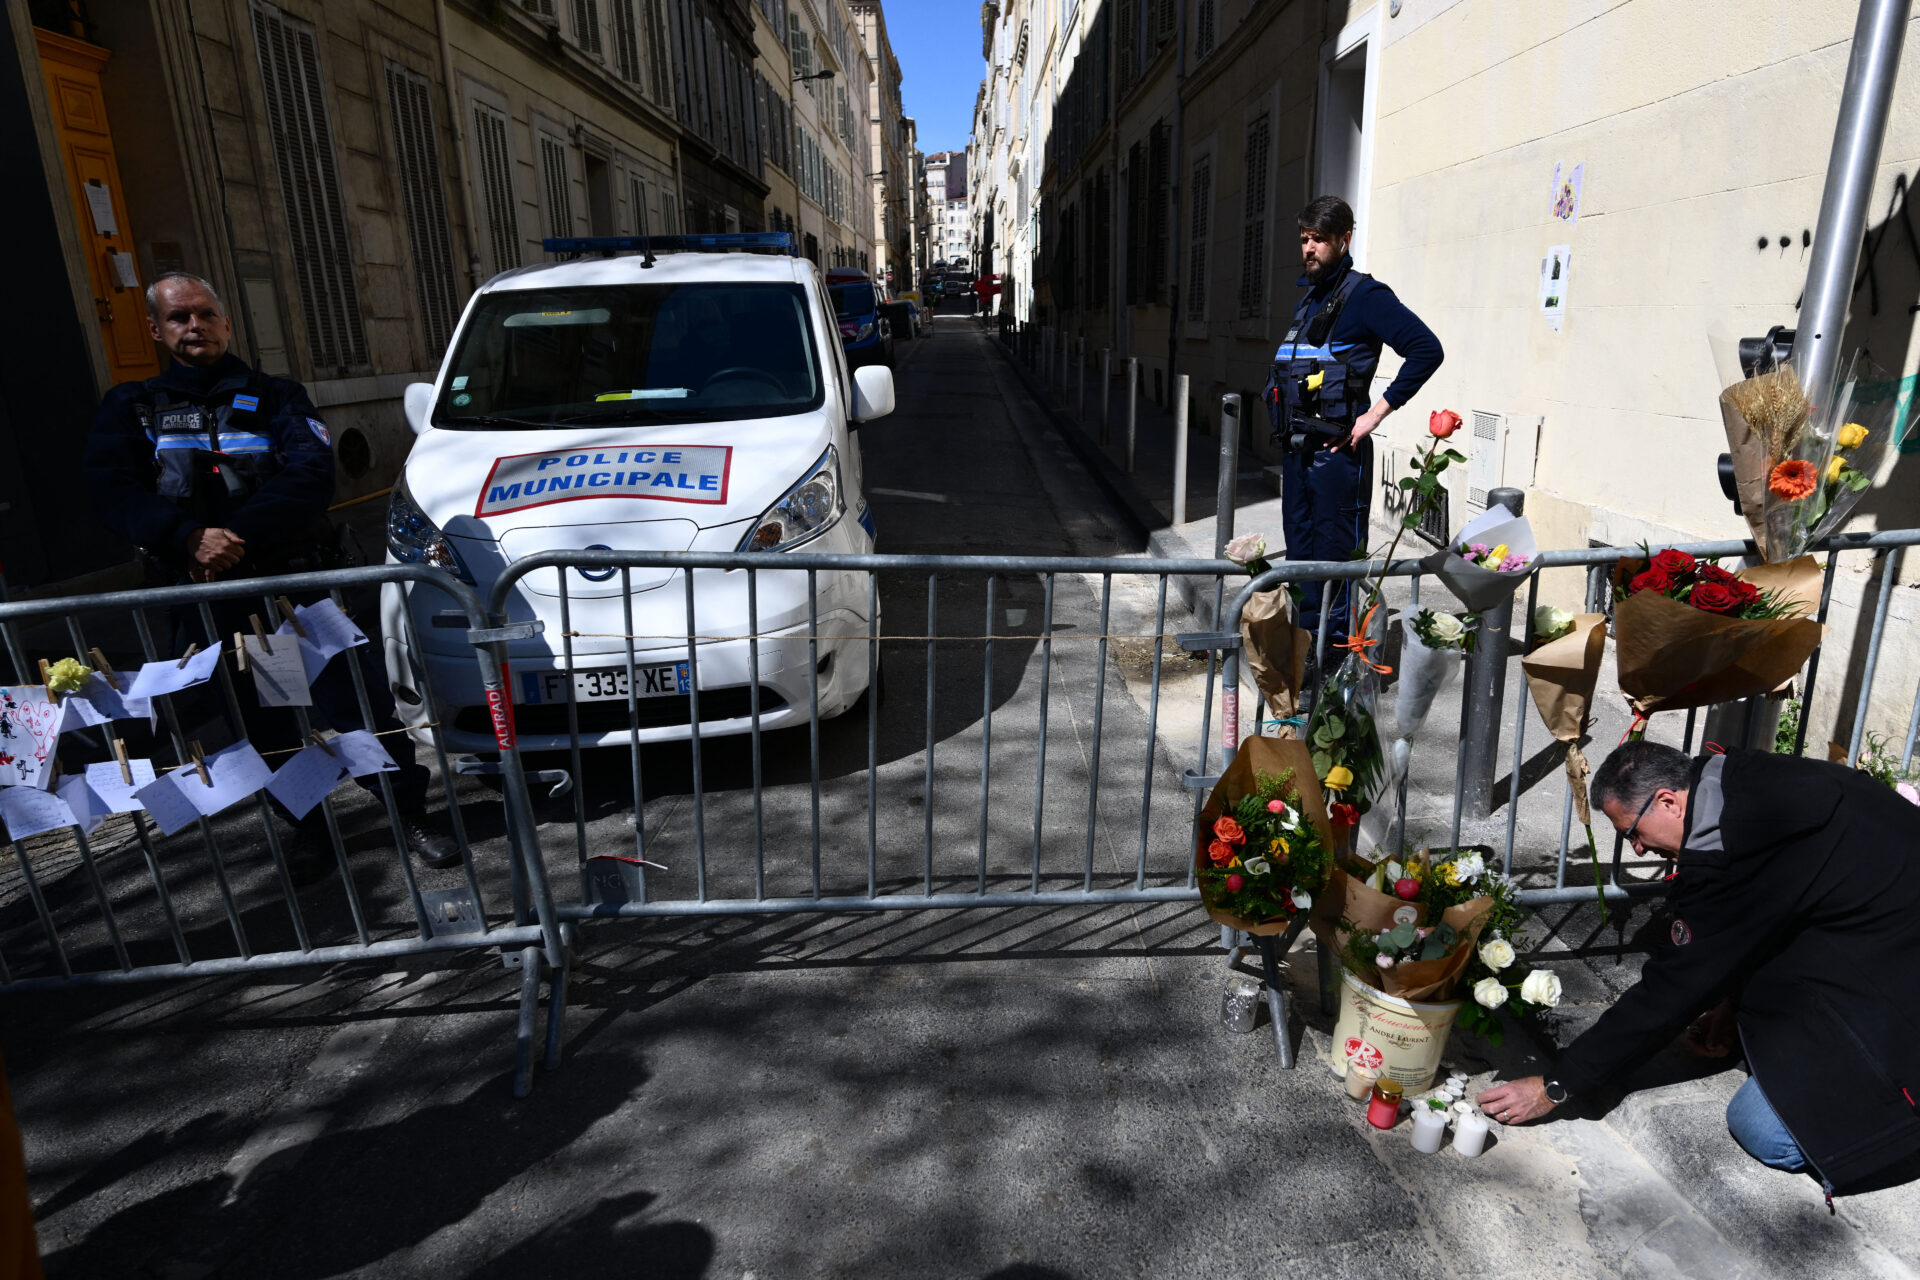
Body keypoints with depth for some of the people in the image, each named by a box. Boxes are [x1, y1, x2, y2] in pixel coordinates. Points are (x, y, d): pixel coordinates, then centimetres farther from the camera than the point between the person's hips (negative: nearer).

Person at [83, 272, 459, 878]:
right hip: (206, 603, 2)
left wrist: (238, 539, -21)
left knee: (358, 702, -3)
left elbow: (310, 477, -8)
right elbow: (114, 491, -5)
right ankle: (308, 827, 26)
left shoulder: (276, 397, 9)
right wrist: (190, 539, -23)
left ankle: (411, 812, 11)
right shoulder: (131, 408, 12)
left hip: (300, 583, -2)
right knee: (263, 726, 10)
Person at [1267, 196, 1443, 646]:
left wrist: (1375, 414, -16)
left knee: (1335, 558, -3)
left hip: (1337, 452, -8)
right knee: (1300, 554, 13)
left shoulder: (1364, 295, -7)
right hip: (1296, 449, 8)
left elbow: (1427, 350, -15)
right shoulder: (1307, 299, 18)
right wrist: (1286, 431, 15)